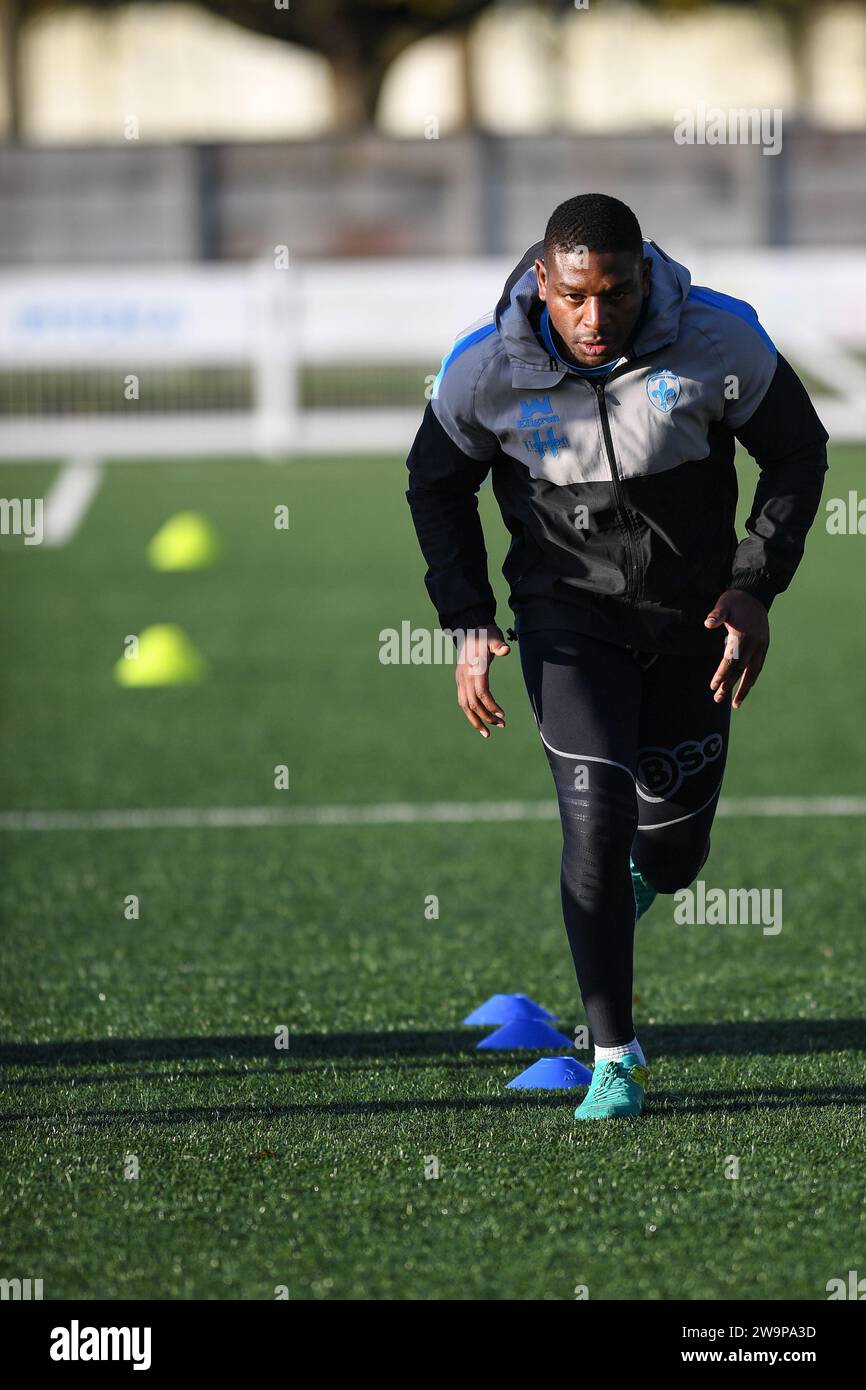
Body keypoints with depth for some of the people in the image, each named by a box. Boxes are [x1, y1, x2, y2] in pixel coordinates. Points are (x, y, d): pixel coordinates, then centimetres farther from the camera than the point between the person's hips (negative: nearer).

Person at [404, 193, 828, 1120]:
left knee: (672, 849, 8)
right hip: (569, 616, -1)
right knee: (595, 825, -15)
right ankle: (613, 1060, -3)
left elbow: (798, 454, -3)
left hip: (693, 619, 1)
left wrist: (755, 589, -12)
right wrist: (466, 624, -7)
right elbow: (437, 485, 0)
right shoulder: (486, 371, -19)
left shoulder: (719, 344, -20)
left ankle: (646, 872, 48)